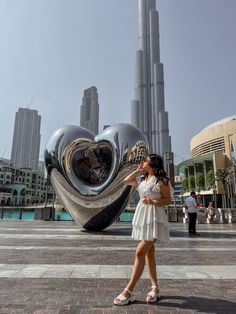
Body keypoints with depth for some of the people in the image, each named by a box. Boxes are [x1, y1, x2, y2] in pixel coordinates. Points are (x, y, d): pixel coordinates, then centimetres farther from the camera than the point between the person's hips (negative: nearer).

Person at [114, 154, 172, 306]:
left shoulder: (161, 180, -10)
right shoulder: (142, 179, 12)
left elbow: (168, 200, -9)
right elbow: (126, 181, 17)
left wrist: (153, 202, -25)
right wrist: (138, 170, 11)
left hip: (154, 217, -8)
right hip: (142, 216, 8)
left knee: (140, 252, -12)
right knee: (149, 252, 11)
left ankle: (129, 291, -5)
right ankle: (155, 287, 22)